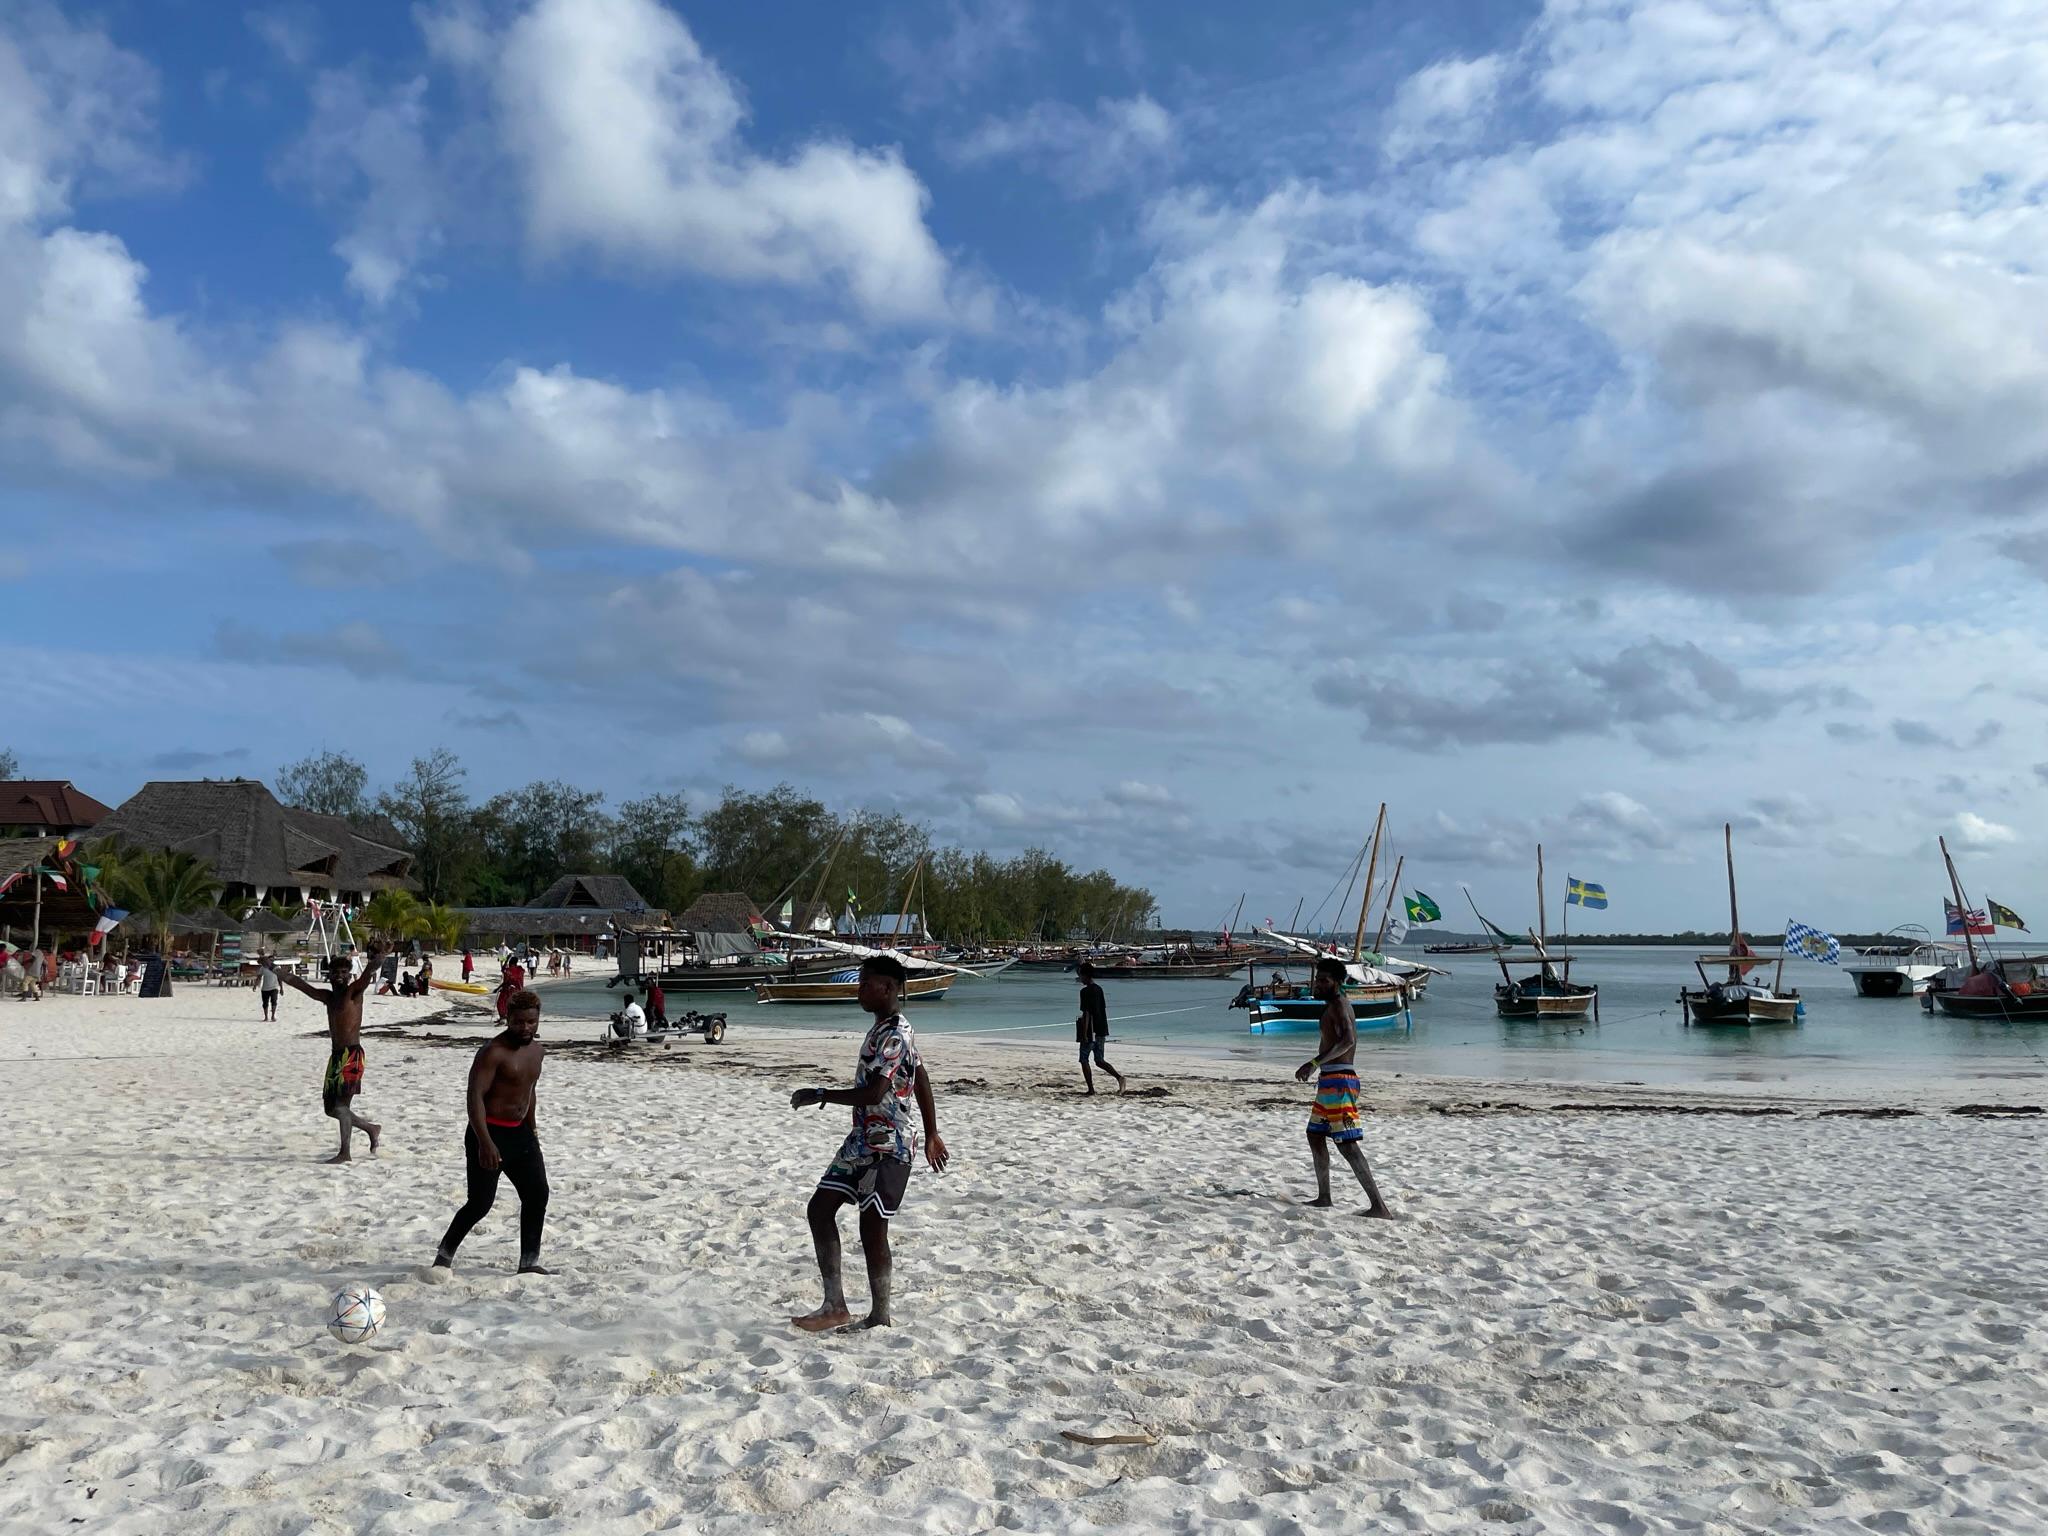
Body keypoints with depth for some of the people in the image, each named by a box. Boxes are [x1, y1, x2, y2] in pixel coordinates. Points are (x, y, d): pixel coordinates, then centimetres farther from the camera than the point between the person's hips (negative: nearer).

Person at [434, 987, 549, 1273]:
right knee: (480, 1204, -6)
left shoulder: (535, 1049, 8)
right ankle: (444, 1255, 15)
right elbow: (475, 1096, -24)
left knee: (537, 1195, 6)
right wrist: (485, 1142, -31)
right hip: (489, 1133, -8)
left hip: (519, 1132, 8)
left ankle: (529, 1262, 15)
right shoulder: (493, 1052, -18)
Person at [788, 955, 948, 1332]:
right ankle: (835, 1307, 11)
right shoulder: (885, 1030, 13)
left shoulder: (894, 1036, -20)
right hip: (863, 1141, 10)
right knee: (820, 1208, 7)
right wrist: (932, 1136, 23)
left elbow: (872, 1093, -29)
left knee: (872, 1229, -3)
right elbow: (922, 1082, 19)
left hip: (887, 1148, -10)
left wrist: (819, 1095, -19)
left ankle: (880, 1318, 12)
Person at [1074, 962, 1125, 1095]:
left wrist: (1084, 1034, -18)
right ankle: (1119, 1076, -9)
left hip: (1091, 1032, -8)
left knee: (1084, 1060, 6)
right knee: (1099, 1060, 13)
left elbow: (1086, 1013, -18)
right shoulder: (1099, 989, 12)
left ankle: (1091, 1090, 2)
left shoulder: (1085, 991, -14)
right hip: (1101, 1031, 8)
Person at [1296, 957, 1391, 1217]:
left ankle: (1379, 1206, -17)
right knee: (1315, 1135, 19)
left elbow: (1347, 1041, -31)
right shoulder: (1334, 1005, 19)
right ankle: (1324, 1197, 28)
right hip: (1329, 1079, 11)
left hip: (1338, 1079, -11)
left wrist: (1315, 1063, -36)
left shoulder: (1338, 1004, -12)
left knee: (1346, 1144, -14)